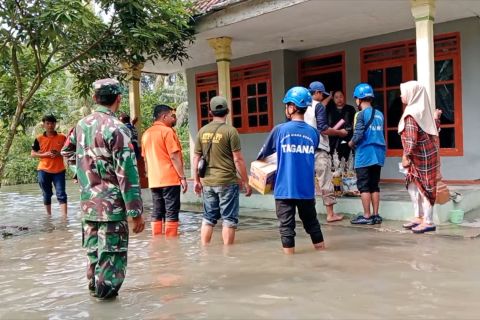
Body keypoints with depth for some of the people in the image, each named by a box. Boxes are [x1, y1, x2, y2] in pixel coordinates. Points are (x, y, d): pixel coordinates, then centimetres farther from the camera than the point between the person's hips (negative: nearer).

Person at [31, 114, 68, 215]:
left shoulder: (62, 137, 1)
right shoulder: (39, 138, 1)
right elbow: (32, 154, 4)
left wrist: (59, 154, -13)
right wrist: (44, 154, -13)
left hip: (59, 170, -1)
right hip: (44, 170, 1)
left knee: (61, 194, -7)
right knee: (47, 195, 11)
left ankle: (64, 216, -11)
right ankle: (48, 215, 24)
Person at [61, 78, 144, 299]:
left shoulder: (81, 124, 7)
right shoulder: (116, 128, -16)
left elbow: (67, 152, 26)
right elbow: (127, 173, -18)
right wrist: (136, 211, -16)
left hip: (87, 203, 7)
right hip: (111, 204, -7)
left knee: (93, 250, 20)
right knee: (111, 253, 3)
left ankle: (95, 286, 34)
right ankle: (106, 291, 11)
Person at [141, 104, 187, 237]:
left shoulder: (146, 134, 14)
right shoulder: (167, 131, -9)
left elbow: (146, 159, 17)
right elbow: (174, 157, -13)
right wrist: (182, 177, -10)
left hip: (154, 181, 7)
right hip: (170, 179, -7)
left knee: (157, 213, 10)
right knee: (171, 213, -2)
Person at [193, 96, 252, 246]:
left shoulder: (202, 131, 4)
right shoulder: (230, 131, -9)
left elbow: (196, 158, 7)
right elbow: (238, 159, -10)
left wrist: (196, 180, 17)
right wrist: (246, 181, -2)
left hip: (207, 182, 5)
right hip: (227, 182, -5)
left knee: (208, 218, 15)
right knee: (229, 219, 5)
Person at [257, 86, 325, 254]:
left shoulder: (280, 130, -7)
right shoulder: (313, 133, 1)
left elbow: (264, 153, 7)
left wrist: (259, 159, 29)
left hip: (285, 189, -3)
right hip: (307, 189, 3)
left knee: (286, 226, 5)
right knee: (312, 223, 17)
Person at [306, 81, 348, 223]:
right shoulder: (319, 106, -8)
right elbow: (323, 129, -16)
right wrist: (340, 132, -3)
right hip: (319, 149, -7)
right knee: (325, 181, -2)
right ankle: (330, 214, 1)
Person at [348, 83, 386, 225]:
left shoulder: (361, 114, -10)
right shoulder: (379, 114, 10)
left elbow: (358, 135, -16)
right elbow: (379, 133, 14)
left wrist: (351, 143, 3)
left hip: (365, 154, -7)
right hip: (378, 153, 7)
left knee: (364, 186, 1)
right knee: (374, 185, 12)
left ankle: (367, 216, 3)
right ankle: (375, 215, 14)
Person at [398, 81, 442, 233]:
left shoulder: (411, 113, -16)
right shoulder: (423, 110, 11)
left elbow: (411, 138, -22)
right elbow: (433, 131, 17)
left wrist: (406, 156, -19)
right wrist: (436, 118, 30)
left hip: (420, 155, -10)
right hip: (426, 154, 10)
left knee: (423, 187, -3)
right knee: (413, 186, 16)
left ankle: (428, 222, 4)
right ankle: (419, 217, 23)